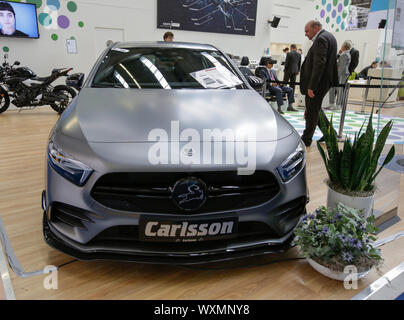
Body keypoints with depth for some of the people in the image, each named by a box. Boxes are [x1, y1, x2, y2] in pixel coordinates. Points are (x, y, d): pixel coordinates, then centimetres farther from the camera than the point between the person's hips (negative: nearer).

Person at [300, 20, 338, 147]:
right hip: (325, 81, 10)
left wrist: (311, 86, -26)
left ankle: (306, 139, 10)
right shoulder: (329, 36, 16)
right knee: (315, 108, 21)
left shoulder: (321, 38, -16)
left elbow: (319, 64, -25)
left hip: (318, 82, -10)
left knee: (312, 111, -1)